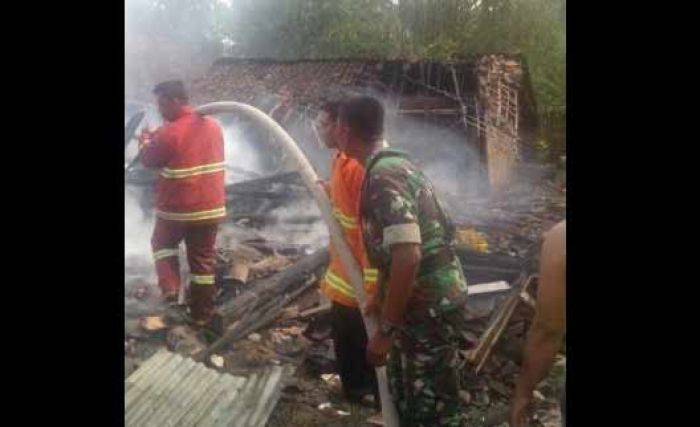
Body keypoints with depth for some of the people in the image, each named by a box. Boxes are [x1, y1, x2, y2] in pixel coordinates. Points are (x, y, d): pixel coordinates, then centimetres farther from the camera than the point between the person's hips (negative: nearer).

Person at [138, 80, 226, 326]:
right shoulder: (213, 126, 4)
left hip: (177, 208, -4)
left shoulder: (169, 132, -16)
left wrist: (146, 140, 18)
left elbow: (148, 160, -2)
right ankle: (202, 314, 19)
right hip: (210, 207, 5)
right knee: (203, 260, 13)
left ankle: (170, 289, 8)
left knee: (163, 243, 24)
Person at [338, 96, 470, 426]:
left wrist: (386, 330, -25)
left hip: (429, 308, -10)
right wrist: (380, 296, 26)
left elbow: (408, 256, -31)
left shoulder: (383, 176, -22)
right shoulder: (392, 165, 10)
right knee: (405, 394, 24)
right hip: (425, 301, 10)